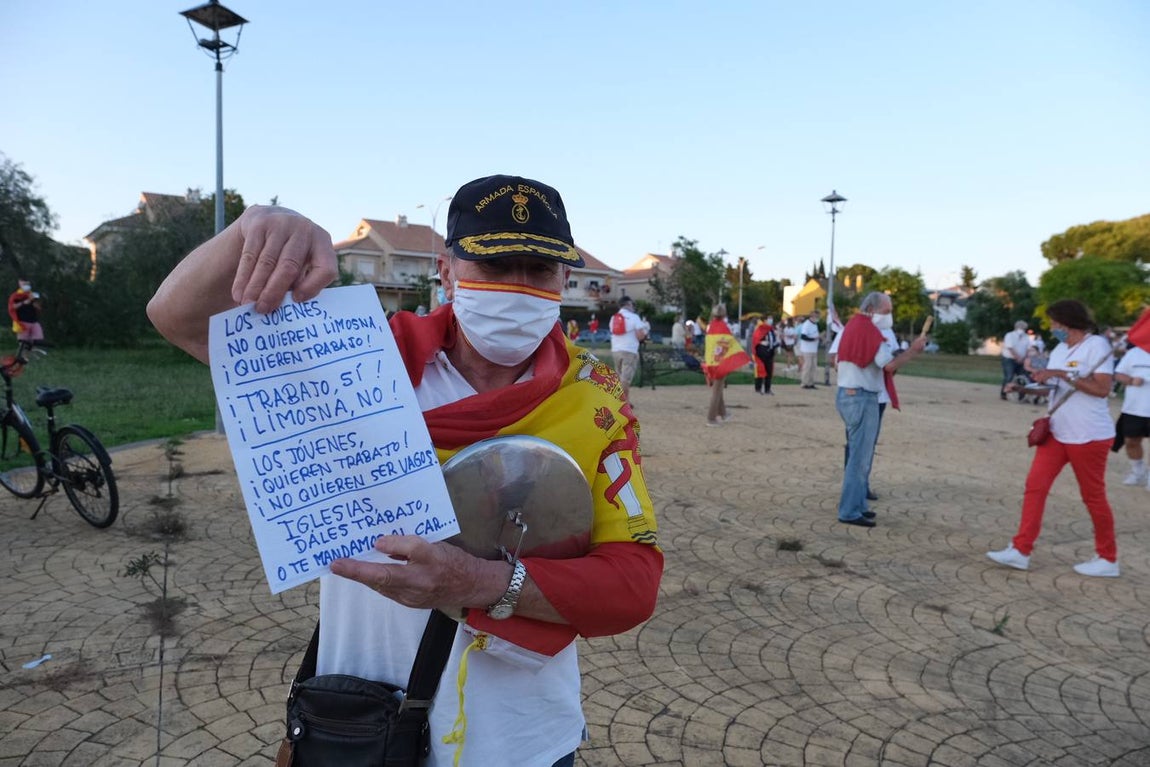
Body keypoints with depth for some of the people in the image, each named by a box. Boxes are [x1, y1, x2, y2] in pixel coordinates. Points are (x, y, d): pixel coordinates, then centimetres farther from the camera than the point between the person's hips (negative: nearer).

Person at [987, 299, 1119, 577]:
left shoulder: (1097, 345, -14)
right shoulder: (1060, 349, 11)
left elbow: (1102, 389, -23)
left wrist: (1063, 374, -25)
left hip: (1088, 436, -8)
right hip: (1056, 433, 8)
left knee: (1093, 496, 5)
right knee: (1035, 486, 0)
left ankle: (1107, 559, 22)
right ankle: (1021, 550, 3)